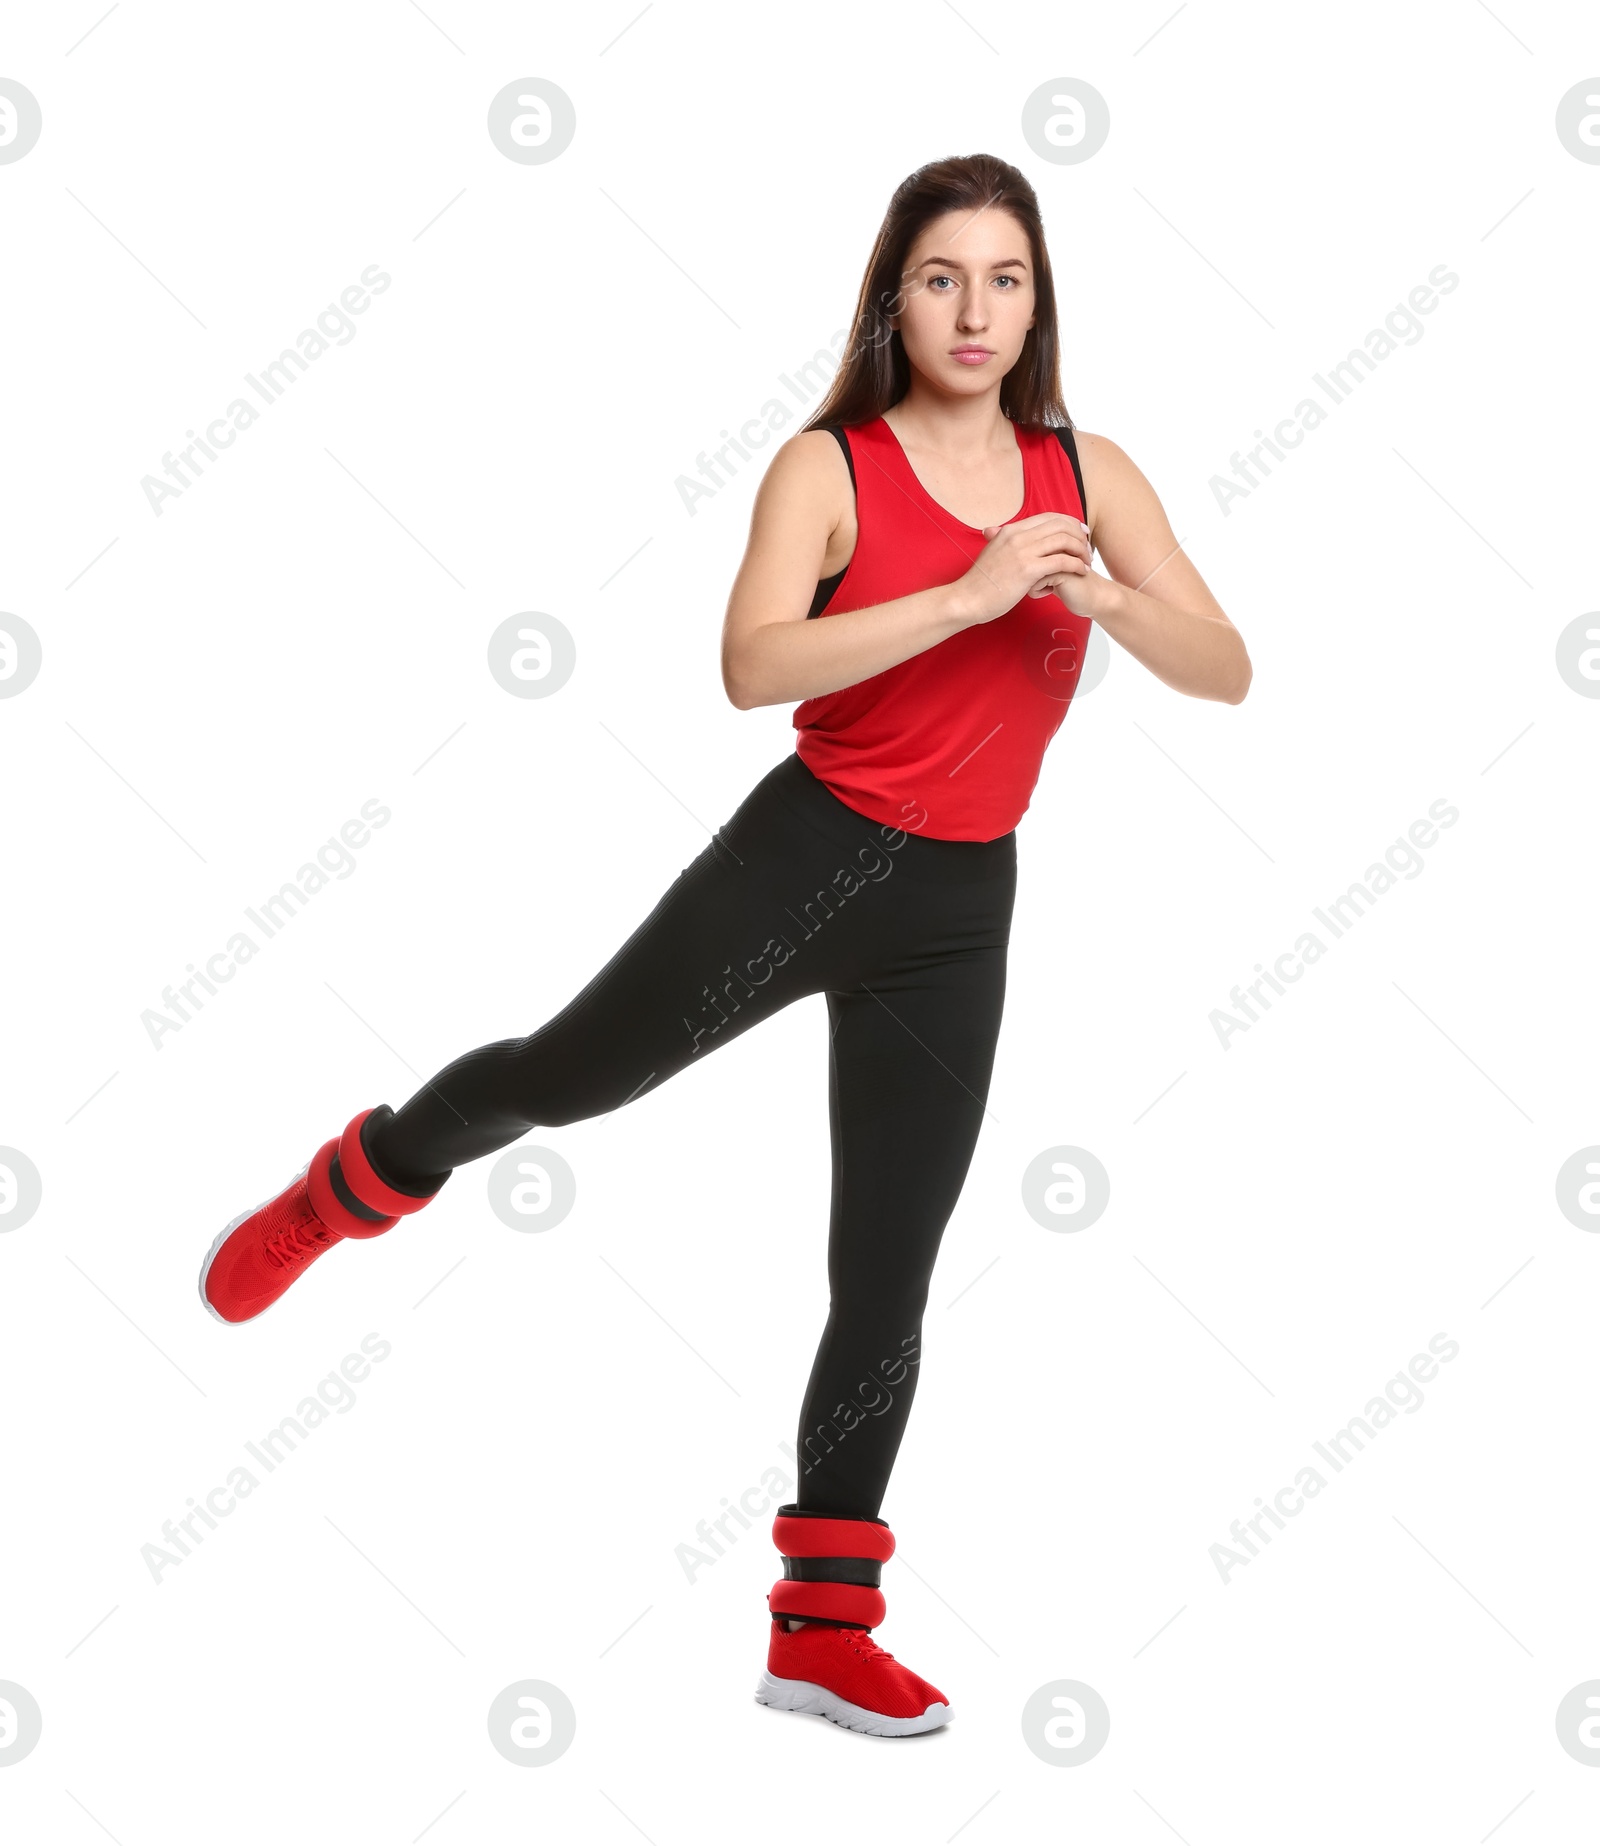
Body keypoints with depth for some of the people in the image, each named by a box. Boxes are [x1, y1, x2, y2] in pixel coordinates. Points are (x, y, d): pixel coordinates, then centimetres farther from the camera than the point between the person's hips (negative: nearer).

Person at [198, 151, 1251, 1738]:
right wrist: (963, 595, -28)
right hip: (810, 851, -3)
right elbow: (752, 668, -22)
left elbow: (1226, 672, 1)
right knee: (570, 1074, -1)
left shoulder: (1088, 474, 4)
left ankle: (823, 1632, 17)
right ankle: (346, 1191, 34)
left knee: (887, 1277, 6)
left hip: (959, 909, 3)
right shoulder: (827, 467, -6)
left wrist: (1104, 598, -18)